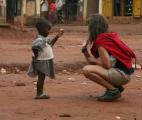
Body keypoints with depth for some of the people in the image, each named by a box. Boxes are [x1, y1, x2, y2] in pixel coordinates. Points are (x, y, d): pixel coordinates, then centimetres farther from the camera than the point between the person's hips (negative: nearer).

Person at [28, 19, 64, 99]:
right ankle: (39, 94, -2)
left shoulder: (46, 38, 11)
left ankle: (41, 93, 22)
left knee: (42, 77, 14)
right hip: (41, 62, -10)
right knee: (41, 77, -6)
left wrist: (57, 37, 20)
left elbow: (51, 44, 27)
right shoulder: (40, 40, -22)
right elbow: (34, 47, -33)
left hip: (46, 62, 10)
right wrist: (36, 56, -22)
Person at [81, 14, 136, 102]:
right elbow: (92, 62, 20)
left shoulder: (100, 41, -13)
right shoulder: (109, 37, 16)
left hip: (122, 74, -10)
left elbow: (107, 65, -17)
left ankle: (113, 90, -10)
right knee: (92, 67, 23)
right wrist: (84, 49, 7)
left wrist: (94, 60, 0)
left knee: (87, 70, -18)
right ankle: (116, 87, 15)